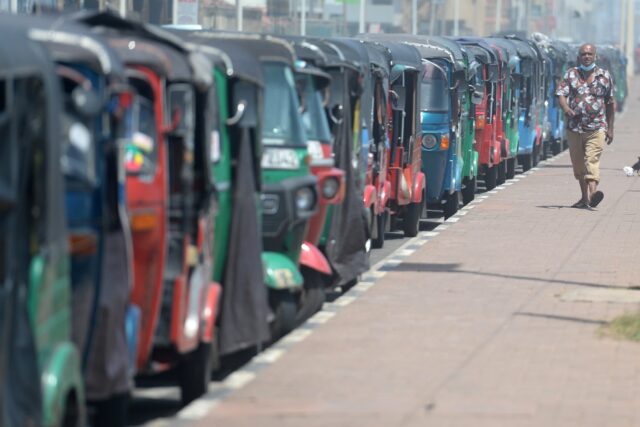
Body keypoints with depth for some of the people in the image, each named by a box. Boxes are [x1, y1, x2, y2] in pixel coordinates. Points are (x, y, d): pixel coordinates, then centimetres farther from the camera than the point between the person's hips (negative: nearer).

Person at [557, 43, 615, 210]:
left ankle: (592, 194, -35)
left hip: (596, 128, -3)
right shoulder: (571, 74, 7)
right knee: (578, 164, 11)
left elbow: (610, 104, 11)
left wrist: (610, 128, 10)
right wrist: (566, 108, -26)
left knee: (592, 160, -19)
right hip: (574, 127, 3)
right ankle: (584, 197, 25)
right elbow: (562, 95, -3)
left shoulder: (605, 76, 6)